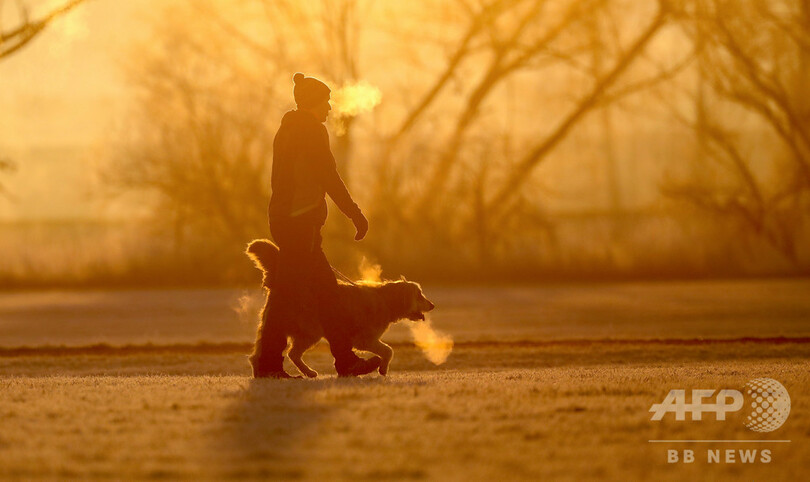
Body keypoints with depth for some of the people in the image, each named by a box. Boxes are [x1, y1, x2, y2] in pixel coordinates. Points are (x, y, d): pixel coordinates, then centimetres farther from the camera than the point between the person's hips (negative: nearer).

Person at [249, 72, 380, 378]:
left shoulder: (286, 131, 19)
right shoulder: (313, 131, -8)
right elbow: (329, 178, -13)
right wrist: (356, 214, -9)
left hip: (283, 217, 10)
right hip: (301, 219, -10)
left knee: (325, 288, 10)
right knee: (287, 292, -9)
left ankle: (346, 360, 11)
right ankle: (267, 363, -9)